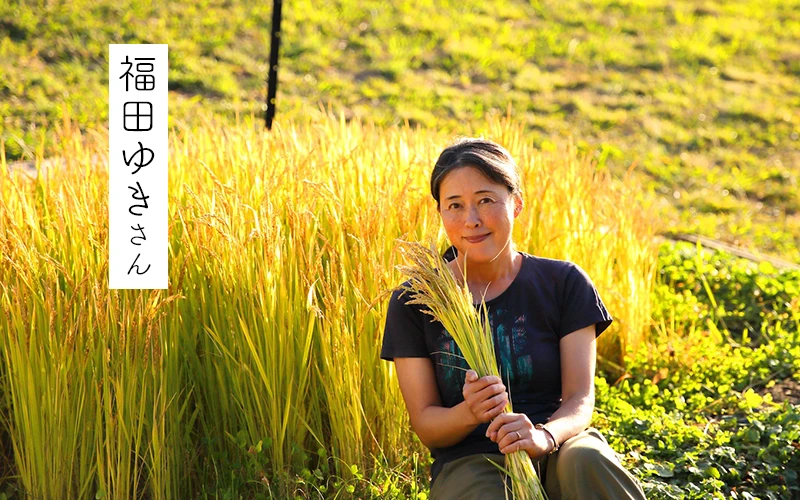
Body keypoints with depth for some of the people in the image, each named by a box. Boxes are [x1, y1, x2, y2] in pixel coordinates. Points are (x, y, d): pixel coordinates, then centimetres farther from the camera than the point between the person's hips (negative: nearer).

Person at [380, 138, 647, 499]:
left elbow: (580, 399, -3)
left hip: (553, 454, 2)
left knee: (586, 460, -35)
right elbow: (424, 422, 2)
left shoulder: (563, 284, 3)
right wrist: (469, 413, -22)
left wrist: (544, 436, -27)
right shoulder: (414, 303, 1)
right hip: (468, 464, -1)